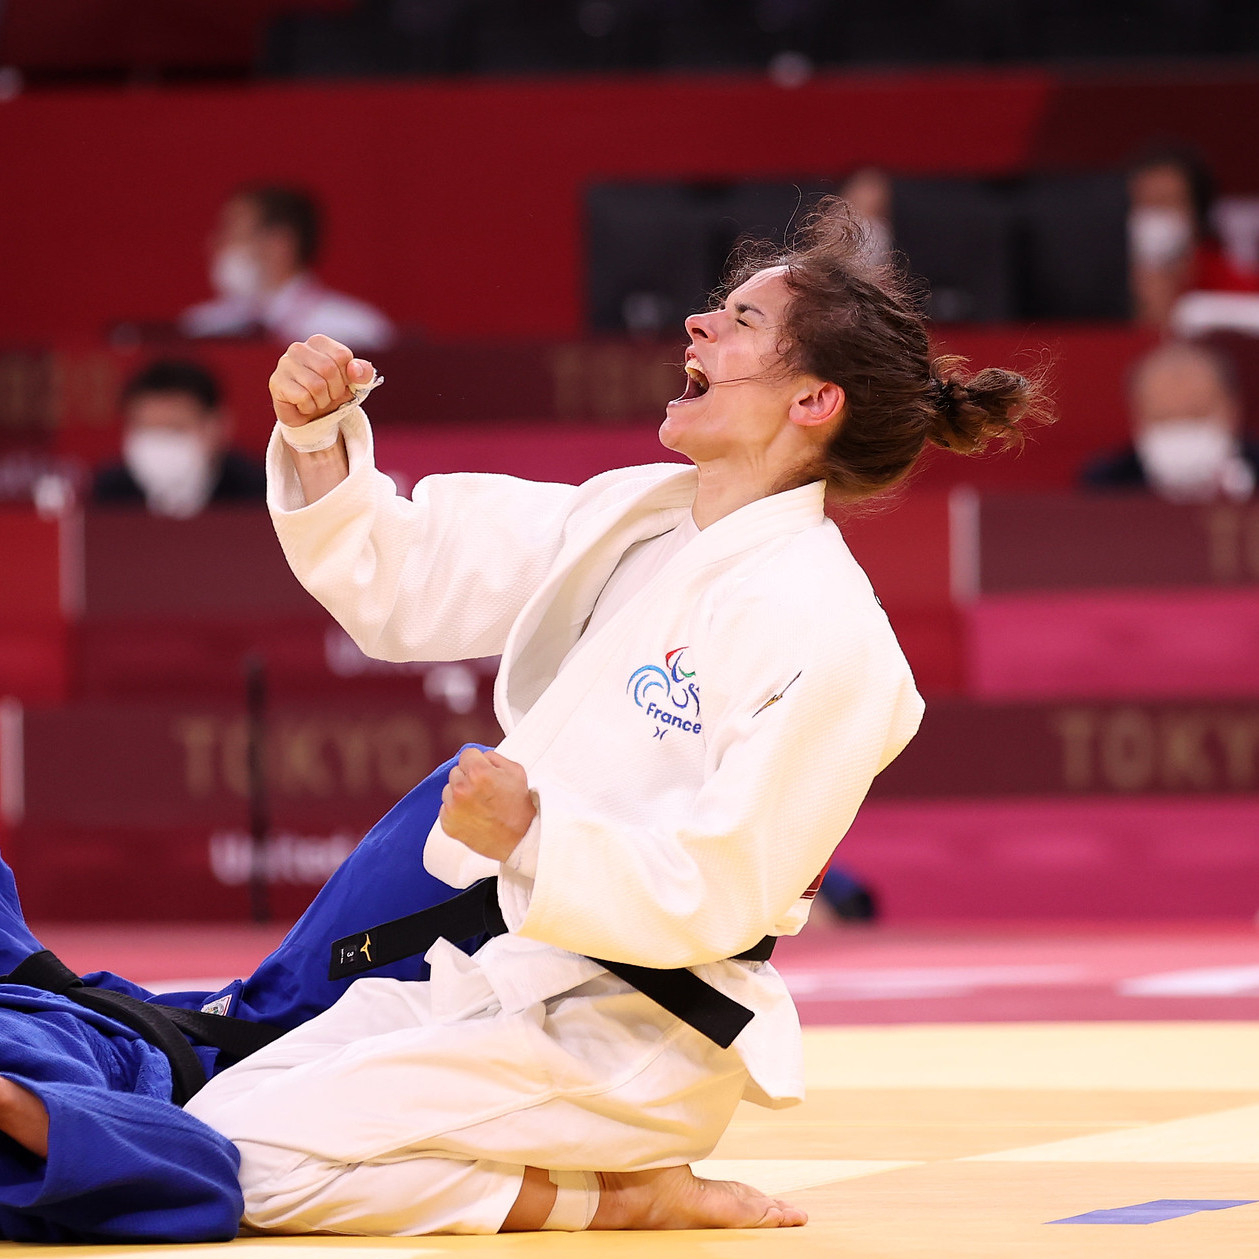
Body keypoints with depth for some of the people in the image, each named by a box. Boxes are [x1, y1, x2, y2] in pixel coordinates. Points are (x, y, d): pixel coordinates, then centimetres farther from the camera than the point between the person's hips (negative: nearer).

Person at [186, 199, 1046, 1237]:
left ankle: (619, 1196, -4)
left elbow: (718, 896, -22)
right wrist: (319, 436, -3)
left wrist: (533, 830, -35)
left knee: (260, 1164, -21)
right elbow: (400, 586, 13)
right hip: (487, 966, 9)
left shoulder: (822, 632, -19)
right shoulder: (629, 516, 8)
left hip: (631, 1027, -9)